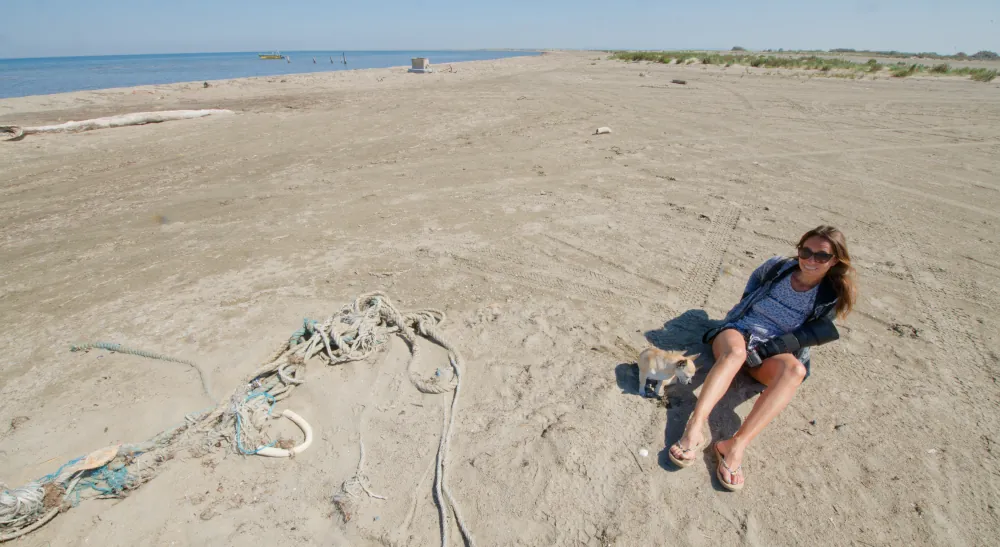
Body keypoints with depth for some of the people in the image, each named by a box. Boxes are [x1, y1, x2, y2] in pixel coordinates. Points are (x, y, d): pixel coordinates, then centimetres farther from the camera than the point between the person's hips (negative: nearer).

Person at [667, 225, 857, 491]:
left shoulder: (831, 298, 2)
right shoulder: (777, 267, 2)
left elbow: (814, 334, -4)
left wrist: (769, 347, -17)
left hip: (775, 352, 1)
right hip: (740, 329, 0)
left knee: (795, 368, -36)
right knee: (735, 352, -38)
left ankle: (736, 445, -47)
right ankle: (695, 428, -56)